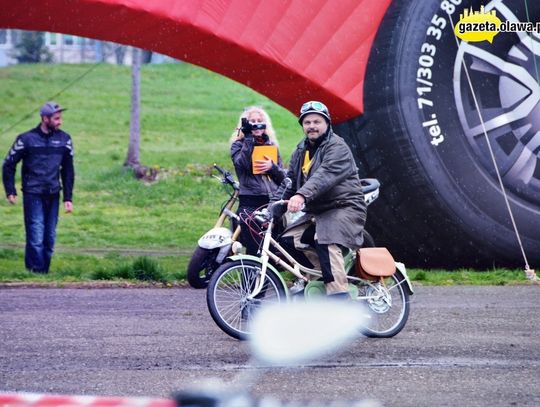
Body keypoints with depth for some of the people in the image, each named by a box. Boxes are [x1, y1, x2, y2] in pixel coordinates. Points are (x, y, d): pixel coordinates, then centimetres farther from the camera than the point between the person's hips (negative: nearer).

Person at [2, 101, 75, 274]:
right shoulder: (27, 139, -4)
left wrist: (68, 198, 8)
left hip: (53, 196, 4)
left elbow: (68, 170, 13)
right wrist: (10, 191, -4)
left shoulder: (64, 139, 6)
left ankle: (44, 272, 14)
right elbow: (9, 165, 3)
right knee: (36, 238, -9)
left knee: (50, 238, 5)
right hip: (33, 196, -4)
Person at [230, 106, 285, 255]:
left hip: (272, 202, 4)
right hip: (250, 203, -4)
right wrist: (248, 137, -10)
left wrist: (272, 167, -7)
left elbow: (283, 177, 14)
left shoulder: (272, 145, 19)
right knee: (255, 250, -12)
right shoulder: (239, 145, 9)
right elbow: (242, 163, -13)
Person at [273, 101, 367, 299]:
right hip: (316, 212, 9)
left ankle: (339, 296, -36)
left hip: (343, 208, -9)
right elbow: (289, 181, 15)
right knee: (289, 240, -7)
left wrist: (302, 195, -46)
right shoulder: (301, 151, 16)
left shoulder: (337, 147, -12)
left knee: (326, 243, -32)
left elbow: (325, 175, -30)